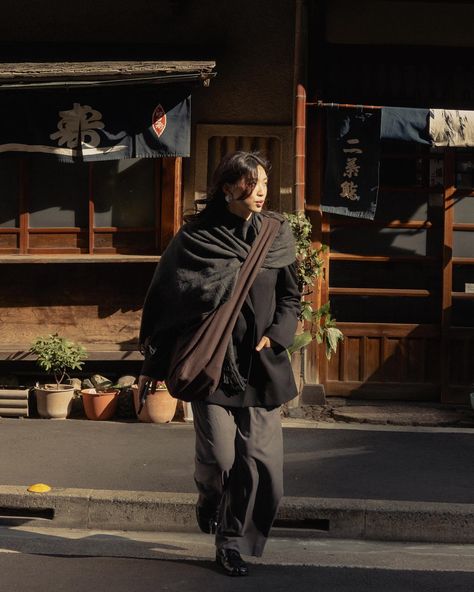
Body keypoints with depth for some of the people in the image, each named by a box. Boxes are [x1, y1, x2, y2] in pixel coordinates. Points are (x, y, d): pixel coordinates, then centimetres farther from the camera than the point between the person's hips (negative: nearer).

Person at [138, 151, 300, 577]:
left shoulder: (277, 234, 5)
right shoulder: (197, 237, -2)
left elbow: (291, 296, 12)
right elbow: (169, 299, 3)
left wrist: (275, 335, -6)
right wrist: (154, 363, 4)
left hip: (260, 364, 3)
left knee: (261, 460, -2)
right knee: (219, 455, -7)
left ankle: (233, 542, 14)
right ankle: (210, 498, 28)